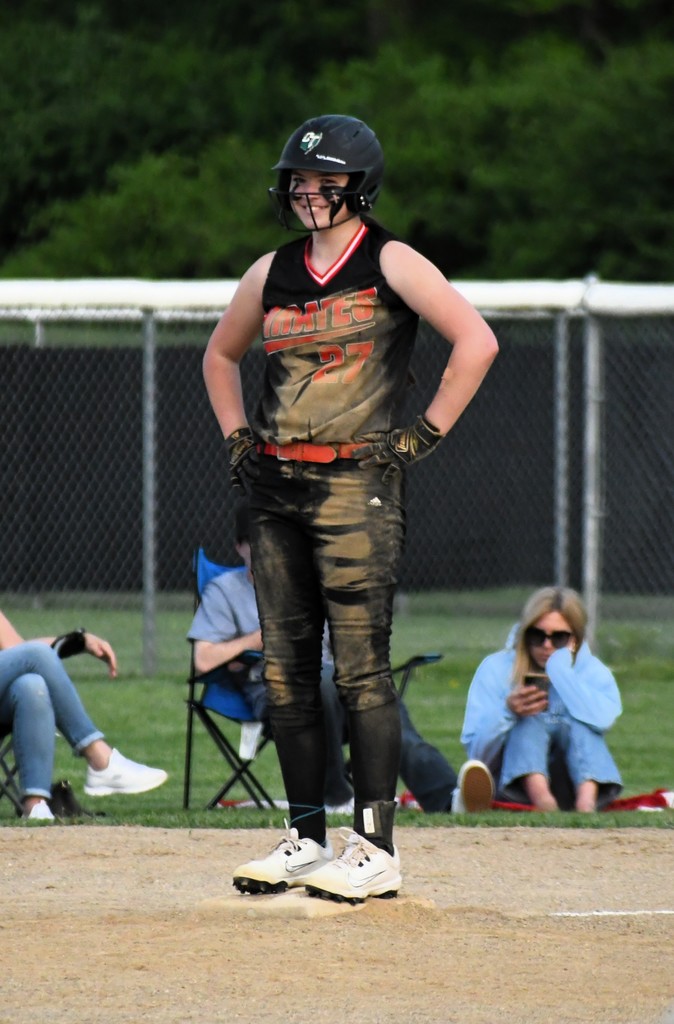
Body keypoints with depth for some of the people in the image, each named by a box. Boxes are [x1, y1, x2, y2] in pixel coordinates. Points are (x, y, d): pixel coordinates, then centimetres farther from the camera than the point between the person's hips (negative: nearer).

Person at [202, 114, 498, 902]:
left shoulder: (390, 264, -2)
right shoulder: (271, 274, 14)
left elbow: (476, 342, -9)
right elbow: (220, 355, 30)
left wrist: (426, 435, -10)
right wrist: (236, 436, 17)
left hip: (356, 483, -6)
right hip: (274, 487, 6)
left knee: (360, 667, -9)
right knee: (285, 669, 6)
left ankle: (376, 850, -10)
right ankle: (306, 839, 13)